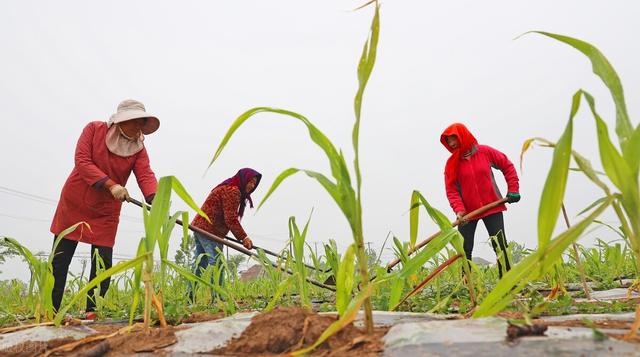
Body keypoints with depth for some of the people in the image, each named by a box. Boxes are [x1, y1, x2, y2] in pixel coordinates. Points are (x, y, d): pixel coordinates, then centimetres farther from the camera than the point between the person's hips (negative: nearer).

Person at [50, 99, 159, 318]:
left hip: (106, 212, 1)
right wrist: (110, 185, -30)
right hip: (73, 204, -1)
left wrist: (155, 200, -40)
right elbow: (81, 161, -18)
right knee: (59, 261, 4)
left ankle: (92, 313, 5)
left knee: (102, 263, -3)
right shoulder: (94, 129, -10)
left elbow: (146, 176, -20)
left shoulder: (139, 148, -6)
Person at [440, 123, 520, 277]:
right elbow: (451, 190, -7)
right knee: (464, 250, -1)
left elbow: (508, 166, 8)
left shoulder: (485, 152, -3)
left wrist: (513, 190, 1)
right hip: (468, 212, 1)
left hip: (492, 208, 0)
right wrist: (459, 209, -21)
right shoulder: (452, 163, -3)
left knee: (501, 246, 0)